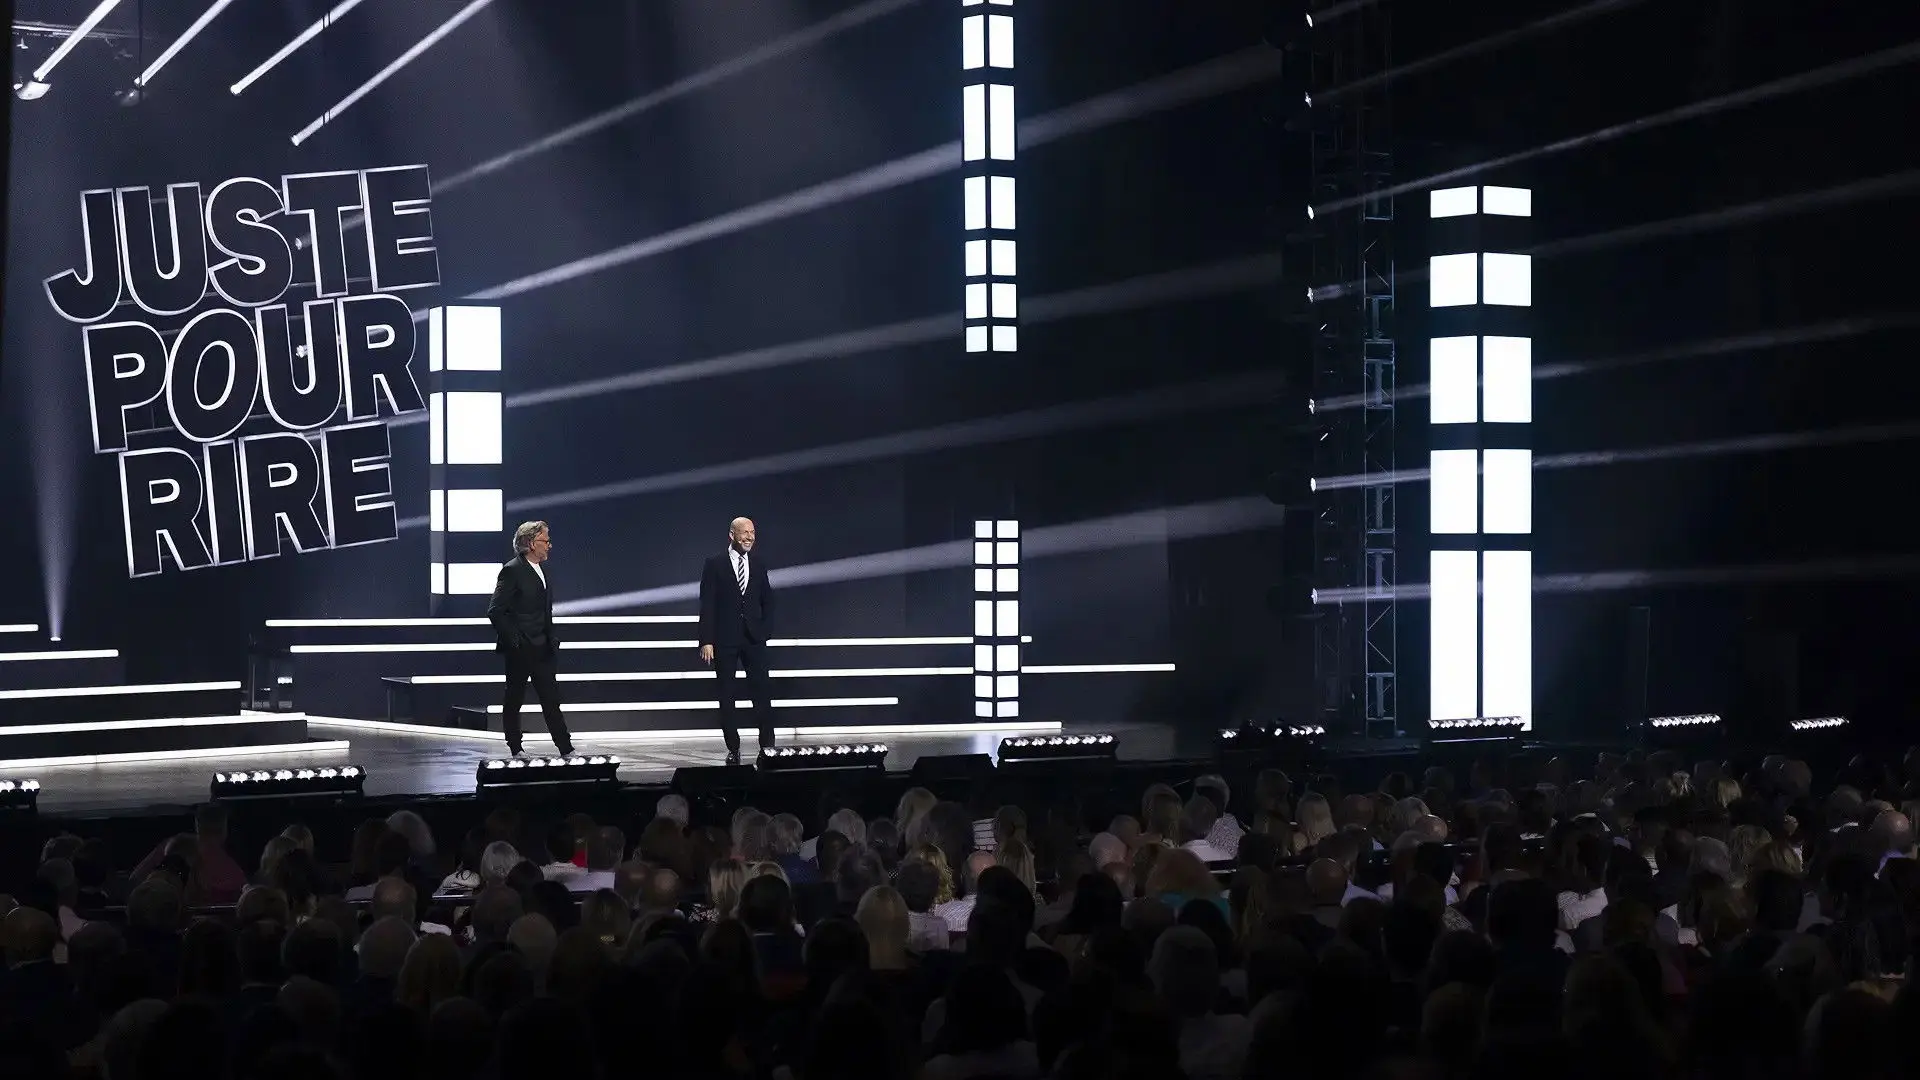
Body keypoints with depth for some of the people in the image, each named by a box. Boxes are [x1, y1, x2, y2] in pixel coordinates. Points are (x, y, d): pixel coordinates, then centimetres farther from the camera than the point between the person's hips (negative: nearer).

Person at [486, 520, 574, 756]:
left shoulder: (542, 568, 12)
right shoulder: (512, 570, -13)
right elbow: (495, 611, -16)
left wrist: (551, 638, 14)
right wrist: (512, 640, -16)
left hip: (542, 648, 7)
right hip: (520, 649, -7)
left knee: (551, 700, 6)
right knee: (513, 701, 5)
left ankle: (567, 751, 5)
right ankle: (516, 752, 13)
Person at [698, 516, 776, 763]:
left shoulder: (759, 565, 10)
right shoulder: (715, 565, -1)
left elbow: (767, 601, 16)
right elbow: (707, 605, -4)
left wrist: (763, 630, 3)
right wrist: (706, 641, -11)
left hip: (754, 639, 2)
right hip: (725, 639, -2)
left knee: (762, 691, -5)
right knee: (726, 696, 2)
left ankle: (767, 745, 0)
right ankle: (733, 749, 8)